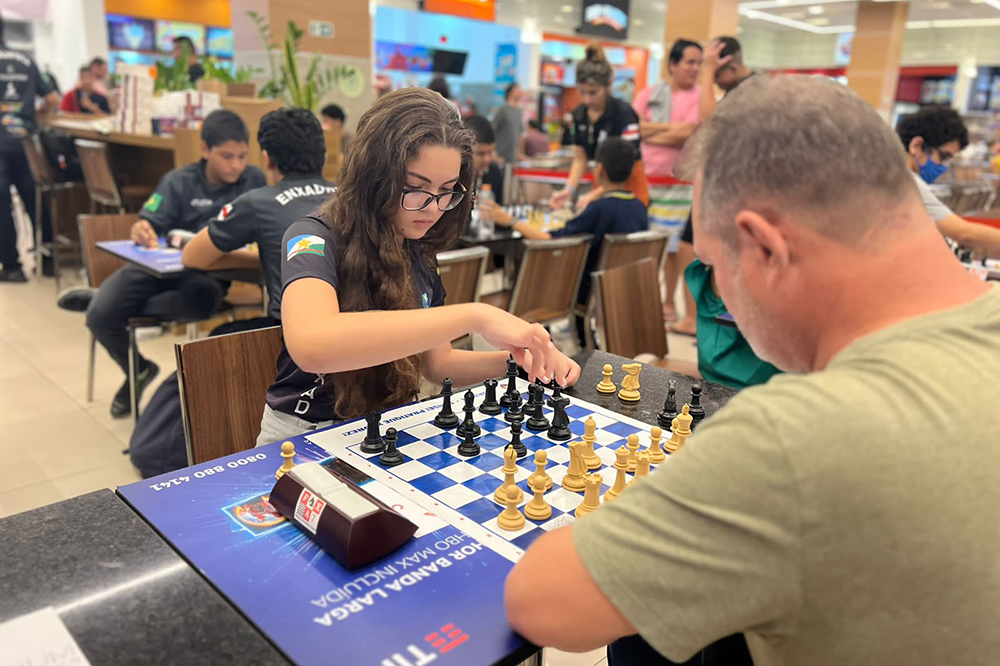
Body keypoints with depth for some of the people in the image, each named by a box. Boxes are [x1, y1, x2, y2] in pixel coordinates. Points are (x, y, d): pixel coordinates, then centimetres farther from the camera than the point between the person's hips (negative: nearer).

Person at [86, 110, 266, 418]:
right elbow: (149, 225, -5)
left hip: (209, 272, -1)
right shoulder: (179, 182, -1)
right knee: (99, 315, -20)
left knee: (201, 300, -40)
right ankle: (137, 370, 15)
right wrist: (141, 231, -30)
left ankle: (110, 301, -10)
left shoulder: (254, 180, 1)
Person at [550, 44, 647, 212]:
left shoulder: (624, 113, -17)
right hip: (601, 186, 5)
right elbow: (580, 159, 8)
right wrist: (569, 190, -10)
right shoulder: (580, 115, 2)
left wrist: (595, 195, -30)